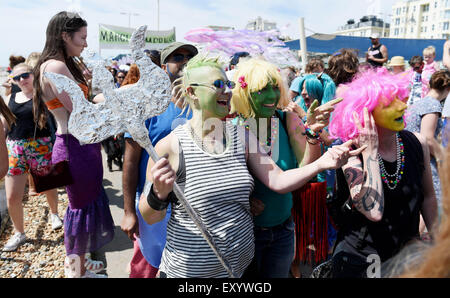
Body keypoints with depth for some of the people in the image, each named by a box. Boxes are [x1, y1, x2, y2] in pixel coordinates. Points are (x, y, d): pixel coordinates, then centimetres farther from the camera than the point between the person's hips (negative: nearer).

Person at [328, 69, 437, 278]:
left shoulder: (417, 143, -8)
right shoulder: (352, 155, -21)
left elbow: (428, 196, 6)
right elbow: (374, 212, -34)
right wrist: (370, 152, -31)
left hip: (408, 254, 4)